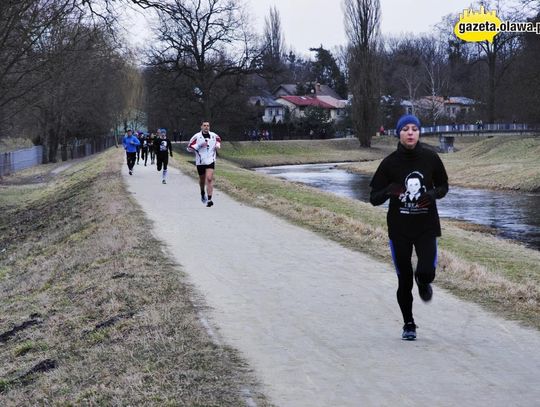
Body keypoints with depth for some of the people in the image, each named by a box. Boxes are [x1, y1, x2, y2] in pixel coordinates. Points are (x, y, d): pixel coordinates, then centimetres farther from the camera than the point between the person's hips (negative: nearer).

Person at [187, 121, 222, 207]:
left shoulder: (214, 136, 4)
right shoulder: (196, 136, -4)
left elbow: (218, 140, 29)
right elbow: (189, 148, -6)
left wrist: (218, 145, 7)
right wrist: (199, 146, -18)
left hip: (210, 161, 0)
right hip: (200, 162, 0)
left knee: (209, 179, -16)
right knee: (202, 179, 15)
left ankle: (209, 199, -18)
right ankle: (202, 193, 47)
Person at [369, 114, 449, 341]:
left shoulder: (430, 158, -3)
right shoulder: (390, 162, -6)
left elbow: (443, 186, 11)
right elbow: (374, 198, -4)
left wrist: (433, 194, -12)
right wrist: (389, 190, -25)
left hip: (427, 226, 0)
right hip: (399, 228, 0)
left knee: (426, 271, -18)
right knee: (404, 280, 6)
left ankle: (423, 283, 21)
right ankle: (408, 324, 27)